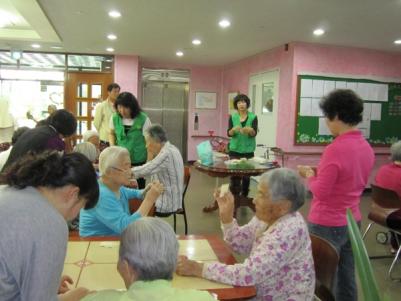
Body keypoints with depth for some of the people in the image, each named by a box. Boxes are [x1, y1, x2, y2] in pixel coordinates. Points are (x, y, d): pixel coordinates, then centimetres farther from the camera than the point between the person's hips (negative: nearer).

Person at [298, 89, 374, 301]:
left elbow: (320, 192, -20)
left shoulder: (335, 149, -23)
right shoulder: (366, 147, 3)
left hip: (327, 225, -8)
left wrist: (310, 176, -2)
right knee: (346, 278, 20)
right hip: (352, 221, 8)